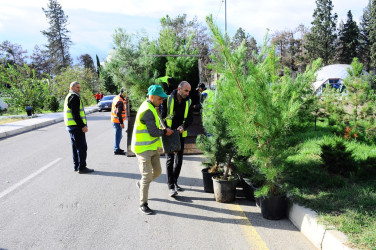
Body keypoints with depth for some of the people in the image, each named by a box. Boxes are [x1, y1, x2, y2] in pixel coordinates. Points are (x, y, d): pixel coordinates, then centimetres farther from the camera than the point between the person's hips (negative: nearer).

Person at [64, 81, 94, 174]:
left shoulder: (70, 97, 20)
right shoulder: (74, 97, -14)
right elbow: (75, 114, -21)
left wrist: (82, 125, 22)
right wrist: (83, 126, -21)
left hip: (72, 126, 11)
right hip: (76, 126, -11)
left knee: (75, 147, 15)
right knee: (82, 147, -8)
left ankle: (76, 166, 21)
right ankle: (81, 167, -6)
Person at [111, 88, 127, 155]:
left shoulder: (116, 98, 10)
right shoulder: (120, 101, -20)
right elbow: (118, 113, -24)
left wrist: (124, 102, 8)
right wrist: (121, 123, -22)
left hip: (114, 120, 10)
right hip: (117, 121, -10)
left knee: (119, 135, 20)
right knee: (118, 135, -2)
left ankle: (117, 148, 30)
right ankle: (116, 150, 5)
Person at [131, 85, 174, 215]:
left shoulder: (151, 107, 12)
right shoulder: (147, 111, -22)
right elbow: (154, 132, -22)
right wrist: (165, 131, -3)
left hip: (152, 146, 10)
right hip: (143, 148, -10)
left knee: (157, 171, 15)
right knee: (147, 175, -6)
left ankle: (141, 184, 41)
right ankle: (143, 204, 7)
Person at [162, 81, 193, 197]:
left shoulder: (188, 102, 2)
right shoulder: (168, 99, -9)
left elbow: (190, 118, 3)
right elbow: (162, 115, -5)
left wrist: (183, 126, -17)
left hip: (181, 134, 4)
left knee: (179, 159, 11)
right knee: (170, 159, -5)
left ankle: (175, 181, 27)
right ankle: (171, 186, -4)